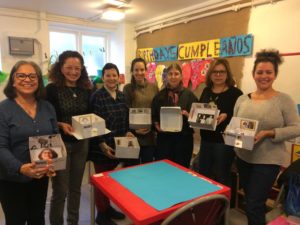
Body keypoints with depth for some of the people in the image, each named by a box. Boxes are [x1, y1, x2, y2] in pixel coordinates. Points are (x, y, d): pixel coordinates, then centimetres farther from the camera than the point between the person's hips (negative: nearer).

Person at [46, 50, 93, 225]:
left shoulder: (86, 90, 4)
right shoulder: (52, 89, -9)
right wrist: (61, 125, -24)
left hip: (81, 144, 5)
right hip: (60, 144, -4)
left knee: (76, 188, 18)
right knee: (60, 191, 3)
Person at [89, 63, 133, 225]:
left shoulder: (121, 96, 8)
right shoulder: (97, 96, -13)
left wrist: (127, 132, -1)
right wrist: (102, 144, -19)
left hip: (117, 145, 7)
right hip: (101, 147, -6)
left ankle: (107, 207, 37)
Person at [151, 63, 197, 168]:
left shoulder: (189, 94, 1)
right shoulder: (160, 95, 6)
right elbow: (154, 115, 10)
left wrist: (187, 114, -18)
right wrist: (157, 126, -8)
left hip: (184, 137, -1)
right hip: (164, 137, 1)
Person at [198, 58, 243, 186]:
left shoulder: (235, 93, -9)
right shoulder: (206, 91, 8)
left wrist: (226, 116, -29)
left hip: (224, 141, -6)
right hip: (206, 139, 6)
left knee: (221, 177, 9)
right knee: (203, 174, 18)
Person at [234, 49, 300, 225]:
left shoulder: (284, 100, -9)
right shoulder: (242, 99, 2)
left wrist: (269, 133, -22)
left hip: (268, 161, -4)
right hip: (243, 158, 5)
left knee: (254, 207, 0)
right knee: (251, 202, 21)